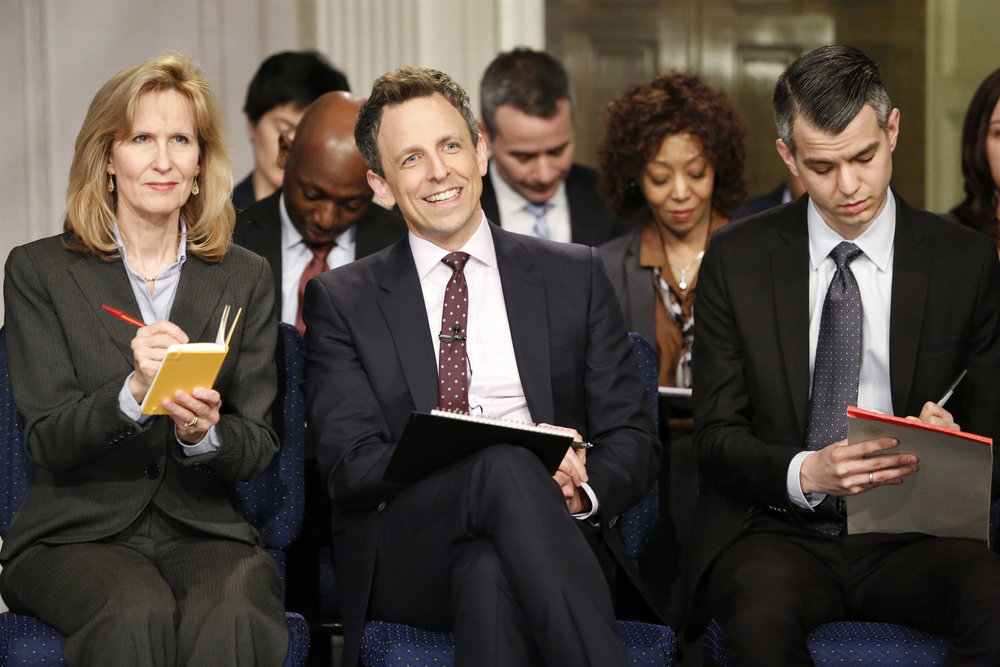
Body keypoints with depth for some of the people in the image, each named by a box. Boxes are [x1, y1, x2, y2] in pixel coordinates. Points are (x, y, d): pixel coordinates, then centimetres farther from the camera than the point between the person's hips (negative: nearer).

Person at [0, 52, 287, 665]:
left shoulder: (245, 279, 11)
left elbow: (260, 449, 7)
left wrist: (203, 432, -17)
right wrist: (133, 393, -25)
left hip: (204, 530, 2)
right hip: (77, 534, -1)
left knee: (231, 611, -34)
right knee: (137, 612, -35)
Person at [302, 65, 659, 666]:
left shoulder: (574, 275, 17)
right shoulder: (342, 301, 13)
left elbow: (632, 438, 13)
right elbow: (349, 463, 0)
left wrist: (581, 490, -13)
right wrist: (503, 471, -16)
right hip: (403, 558, 0)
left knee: (490, 573, -39)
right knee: (506, 465, -35)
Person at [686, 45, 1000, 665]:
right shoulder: (736, 259, 5)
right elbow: (718, 438, 2)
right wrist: (805, 473, -20)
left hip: (909, 537, 1)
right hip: (778, 531, -1)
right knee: (762, 607, -36)